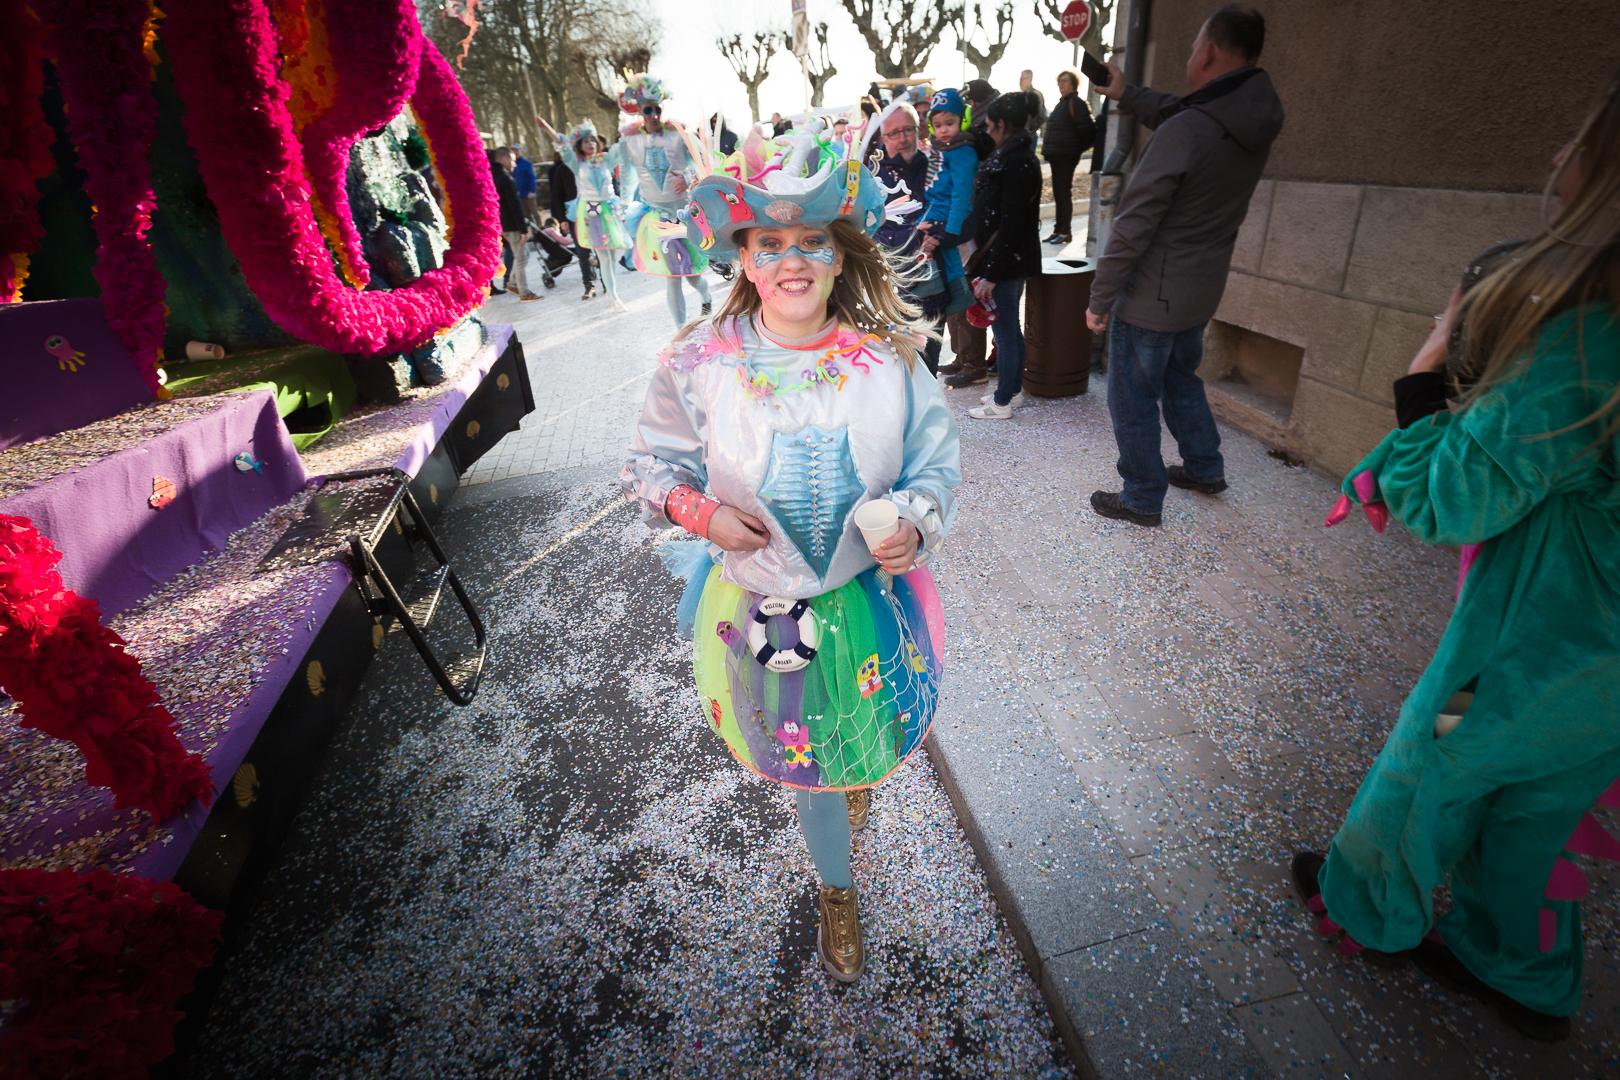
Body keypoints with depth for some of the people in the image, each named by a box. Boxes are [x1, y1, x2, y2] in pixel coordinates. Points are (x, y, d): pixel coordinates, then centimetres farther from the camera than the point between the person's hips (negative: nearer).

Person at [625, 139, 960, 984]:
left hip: (868, 595, 1)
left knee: (865, 737, 23)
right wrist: (699, 510, -19)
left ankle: (854, 773, 65)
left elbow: (937, 465, -2)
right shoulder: (697, 363, -13)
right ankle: (837, 891, 49)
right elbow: (650, 463, 0)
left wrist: (914, 524, -22)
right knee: (807, 754, 19)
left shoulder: (887, 360, -11)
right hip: (762, 599, 0)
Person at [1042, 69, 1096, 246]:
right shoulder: (1061, 103, 19)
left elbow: (1086, 128, -12)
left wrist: (1081, 147, -4)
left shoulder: (1077, 103, -8)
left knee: (1064, 192, -8)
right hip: (1056, 155, 9)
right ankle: (1058, 230, 15)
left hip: (1067, 156, -9)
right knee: (1058, 193, 10)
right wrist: (1048, 149, 17)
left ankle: (1066, 232, -5)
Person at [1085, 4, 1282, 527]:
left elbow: (1133, 225, -23)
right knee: (1180, 377, 28)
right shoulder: (1256, 122, 3)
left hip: (1152, 297, -8)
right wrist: (1126, 93, 30)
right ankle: (1204, 468, 40)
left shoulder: (1185, 132, -24)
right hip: (1201, 291, 9)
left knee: (1132, 400, 5)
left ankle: (1142, 498, 17)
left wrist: (1100, 298, -16)